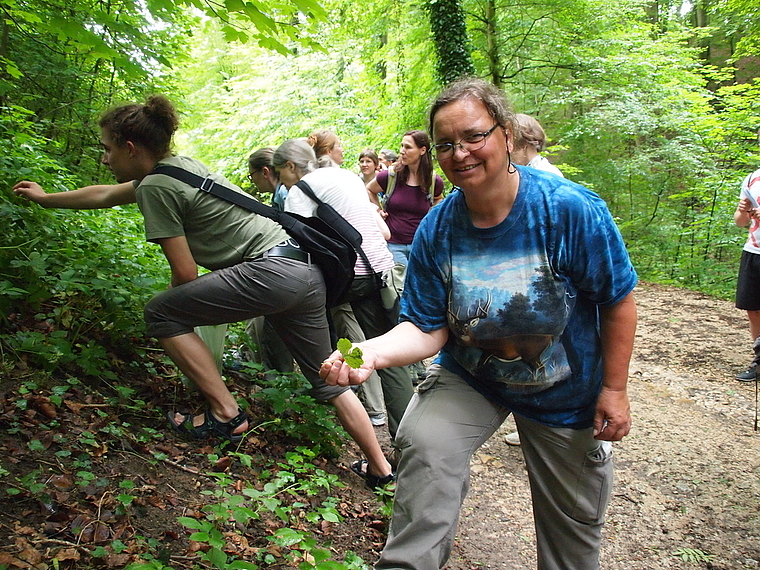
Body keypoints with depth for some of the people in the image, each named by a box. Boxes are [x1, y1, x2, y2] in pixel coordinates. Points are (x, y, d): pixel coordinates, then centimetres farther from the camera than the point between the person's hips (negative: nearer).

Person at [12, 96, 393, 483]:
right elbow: (105, 195, 37)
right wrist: (45, 198, 49)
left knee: (161, 314, 2)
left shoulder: (155, 186, -6)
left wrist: (175, 314, 16)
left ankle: (226, 415, 4)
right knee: (326, 380, 16)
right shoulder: (176, 166, 21)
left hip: (272, 270, -10)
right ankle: (382, 469, 23)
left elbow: (185, 273, -6)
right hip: (306, 270, 10)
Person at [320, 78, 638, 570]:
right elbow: (428, 327, -16)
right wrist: (371, 353, -35)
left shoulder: (572, 209, -24)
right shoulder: (437, 229, -17)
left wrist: (615, 389, -10)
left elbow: (618, 301, -14)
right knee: (425, 443, -28)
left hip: (568, 392, 0)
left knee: (573, 518, 15)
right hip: (471, 378, 1)